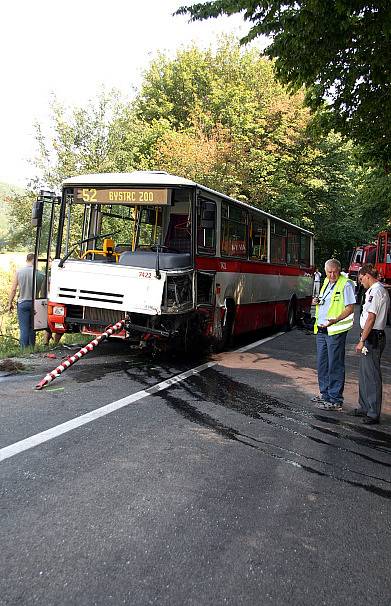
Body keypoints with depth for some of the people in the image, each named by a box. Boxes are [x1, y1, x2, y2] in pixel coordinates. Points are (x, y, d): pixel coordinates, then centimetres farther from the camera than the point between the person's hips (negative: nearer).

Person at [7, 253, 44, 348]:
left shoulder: (19, 272, -4)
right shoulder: (39, 273, -6)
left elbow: (13, 289, -3)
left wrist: (10, 303, 6)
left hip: (22, 303, 0)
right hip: (35, 303, 0)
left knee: (24, 328, 2)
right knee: (32, 327, 12)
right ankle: (32, 348, 18)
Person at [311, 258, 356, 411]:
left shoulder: (346, 285, -10)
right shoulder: (326, 282, 14)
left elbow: (350, 308, -14)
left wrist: (335, 320, -27)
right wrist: (317, 302, 5)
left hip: (335, 331, -8)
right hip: (321, 329, 8)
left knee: (335, 366, -2)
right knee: (322, 363, 14)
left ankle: (335, 401, 5)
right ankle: (325, 394, 27)